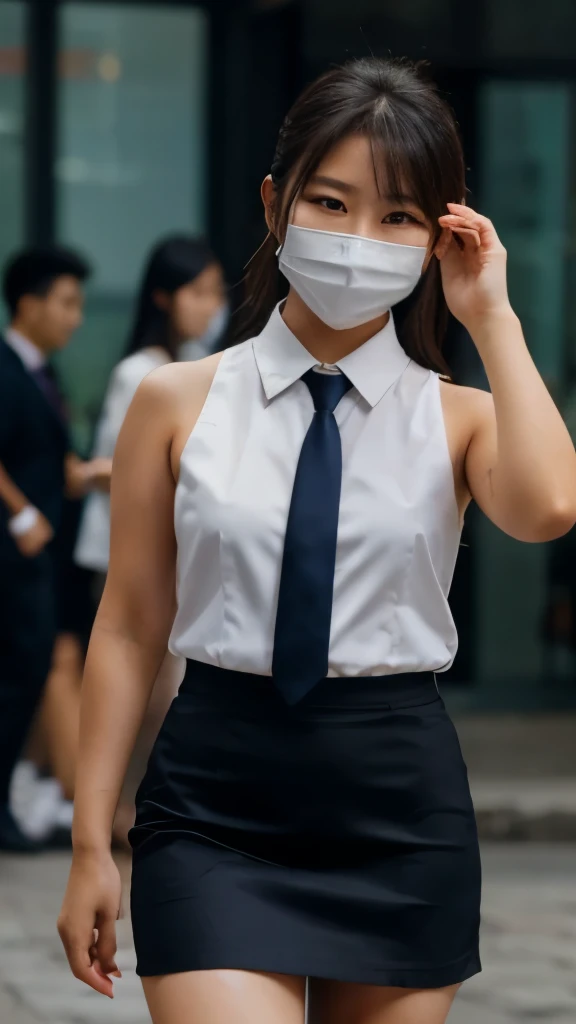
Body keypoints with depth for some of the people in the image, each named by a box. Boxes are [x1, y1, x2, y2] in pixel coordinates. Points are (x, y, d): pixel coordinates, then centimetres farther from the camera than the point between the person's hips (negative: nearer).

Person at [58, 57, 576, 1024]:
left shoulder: (456, 416, 3)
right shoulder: (178, 402, 3)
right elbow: (128, 627, 4)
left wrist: (493, 318, -11)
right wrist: (93, 844, 3)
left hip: (399, 806, 1)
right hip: (214, 806, -1)